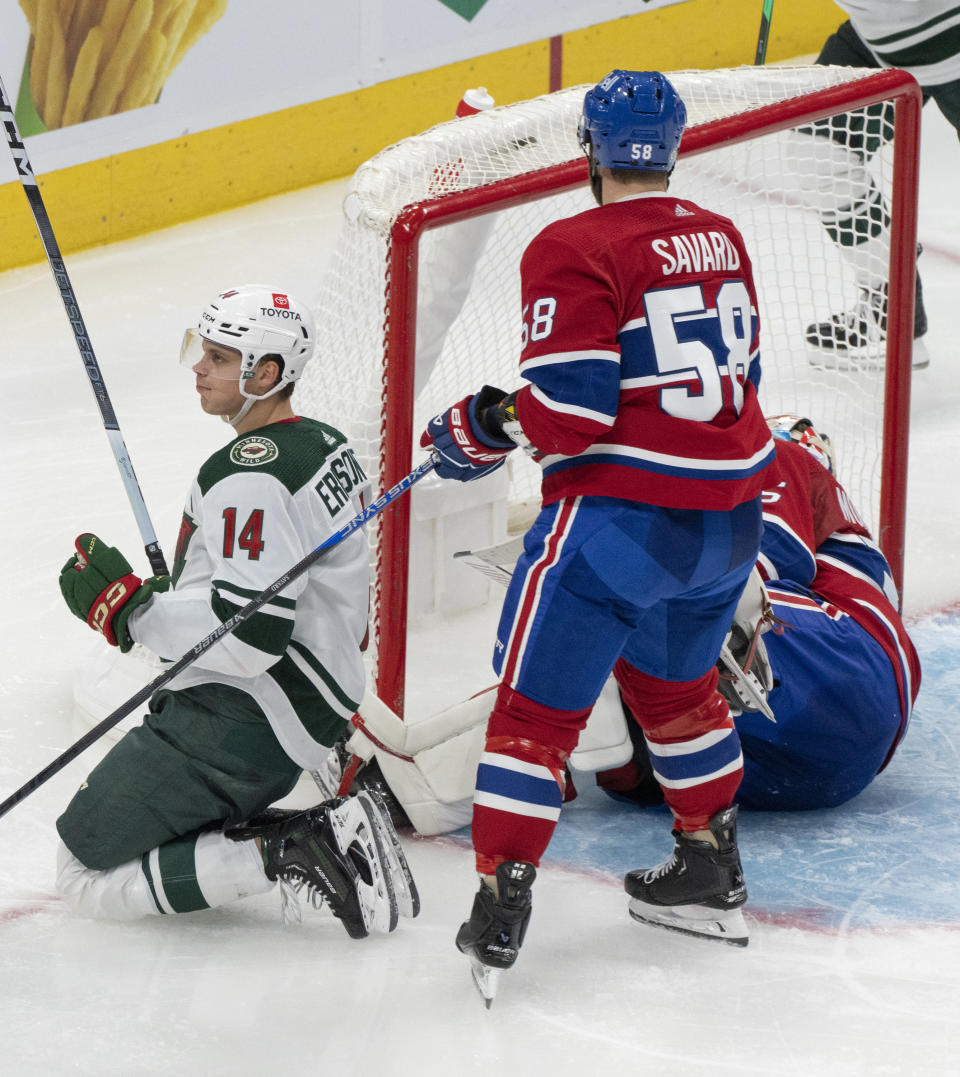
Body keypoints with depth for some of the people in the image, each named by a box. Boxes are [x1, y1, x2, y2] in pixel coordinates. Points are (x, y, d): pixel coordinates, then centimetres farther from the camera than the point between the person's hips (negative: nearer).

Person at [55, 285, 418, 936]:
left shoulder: (252, 478, -20)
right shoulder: (326, 445, 12)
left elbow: (248, 637, -27)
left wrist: (126, 607, -18)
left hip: (241, 723, -10)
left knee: (87, 875, -5)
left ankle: (294, 851, -14)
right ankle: (322, 838, 5)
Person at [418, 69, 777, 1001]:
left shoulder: (573, 251, -13)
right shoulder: (721, 241, 9)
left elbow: (569, 407, -18)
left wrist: (480, 427, -4)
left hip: (619, 514, -7)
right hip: (727, 509, 7)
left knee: (537, 703, 0)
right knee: (674, 681, 27)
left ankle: (500, 909, -4)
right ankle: (711, 873, 35)